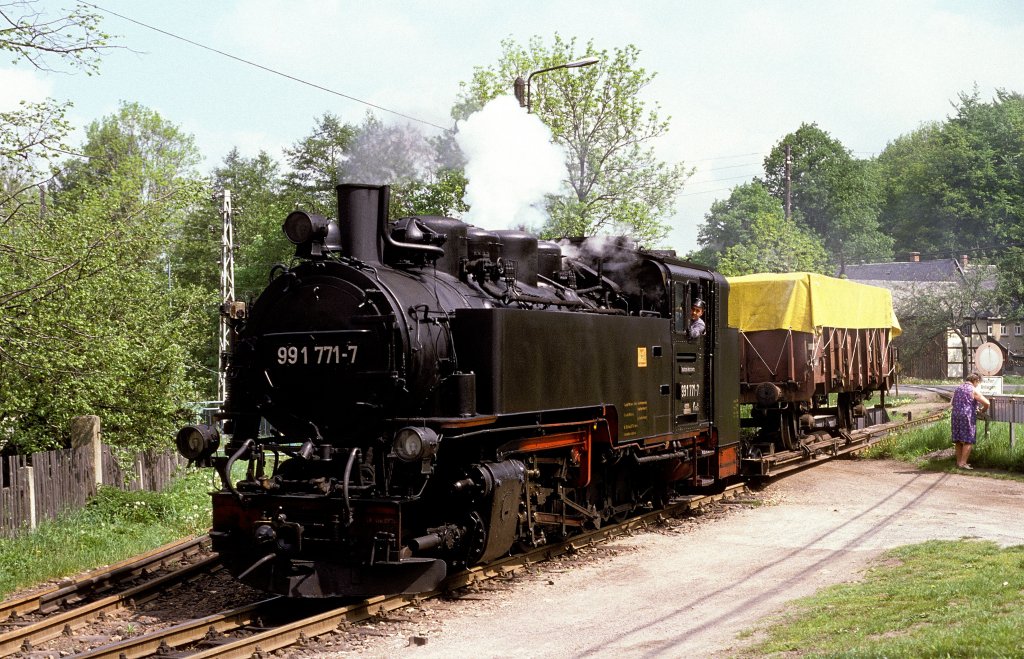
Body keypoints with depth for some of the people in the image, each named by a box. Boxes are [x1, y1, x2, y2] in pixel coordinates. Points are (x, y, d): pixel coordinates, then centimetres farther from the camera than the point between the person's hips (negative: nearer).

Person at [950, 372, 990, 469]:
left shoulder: (957, 389, 15)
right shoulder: (973, 390, -6)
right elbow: (987, 403, -10)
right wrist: (982, 410, 12)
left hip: (955, 416, 7)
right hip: (967, 417, -7)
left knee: (958, 441, 13)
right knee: (968, 441, -2)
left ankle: (959, 461, 18)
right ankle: (963, 463, -6)